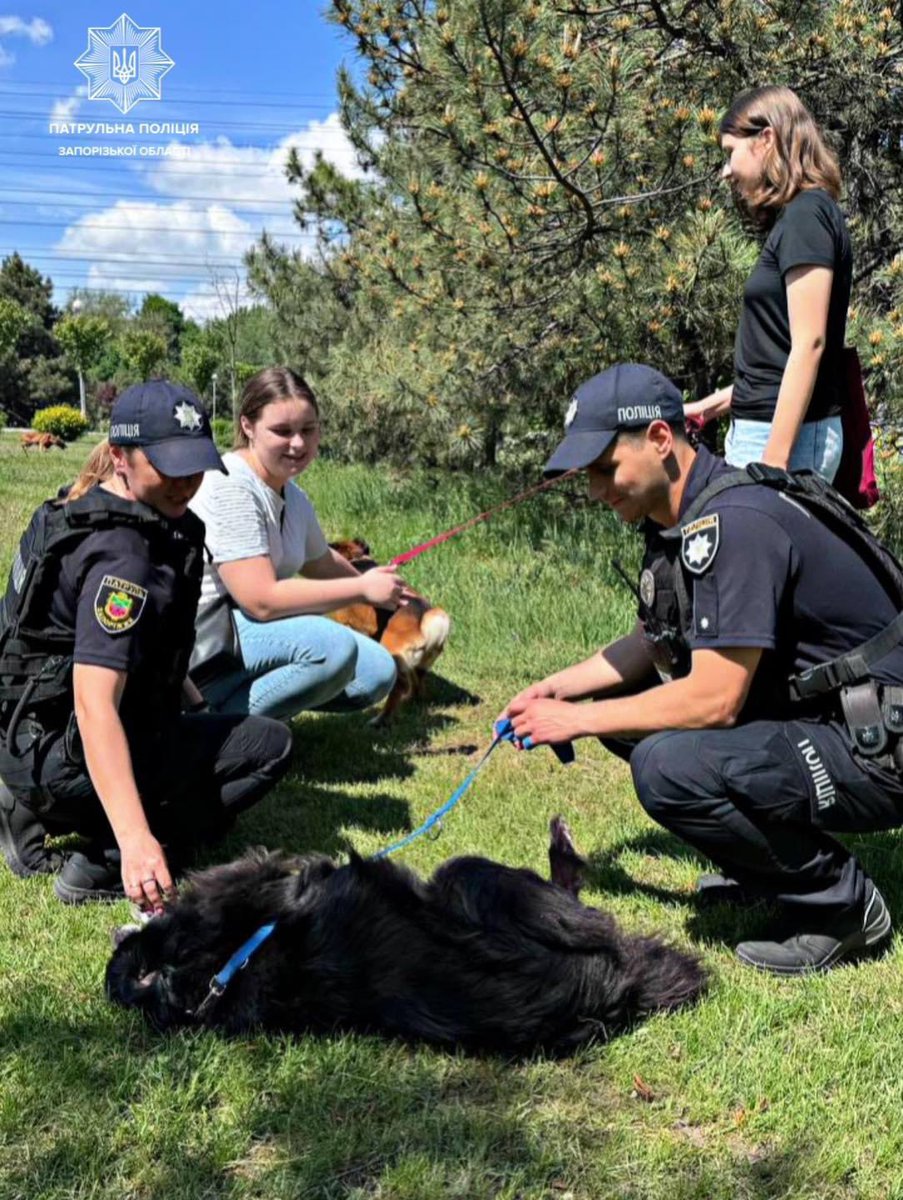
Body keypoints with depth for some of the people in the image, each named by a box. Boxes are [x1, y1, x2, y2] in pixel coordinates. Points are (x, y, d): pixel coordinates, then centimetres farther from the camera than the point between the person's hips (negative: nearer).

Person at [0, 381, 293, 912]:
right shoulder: (120, 556, -25)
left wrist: (186, 695, 18)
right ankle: (105, 865, -10)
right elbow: (95, 706, -34)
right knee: (269, 746, -7)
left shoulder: (87, 507, 6)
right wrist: (135, 839, -39)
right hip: (66, 753, -9)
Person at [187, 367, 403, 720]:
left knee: (377, 672, 1)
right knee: (333, 646, -28)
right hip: (201, 651, -9)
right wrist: (362, 588, -19)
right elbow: (261, 600, -26)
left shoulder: (294, 498, 7)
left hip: (246, 628, 9)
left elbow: (321, 562, 29)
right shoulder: (230, 487, -20)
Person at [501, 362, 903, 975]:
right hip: (806, 714, 10)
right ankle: (759, 868, 17)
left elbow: (713, 700, -27)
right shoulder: (676, 513, 5)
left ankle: (842, 904, -5)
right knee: (621, 698, 8)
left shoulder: (735, 522, -25)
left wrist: (578, 720, -16)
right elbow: (656, 643, 15)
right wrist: (556, 688, 4)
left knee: (668, 767, -29)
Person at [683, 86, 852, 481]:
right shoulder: (792, 219, 18)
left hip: (788, 434, -9)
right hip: (760, 429, 9)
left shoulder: (806, 215, -9)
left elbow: (809, 344, -17)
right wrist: (711, 406, 25)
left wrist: (773, 460, -21)